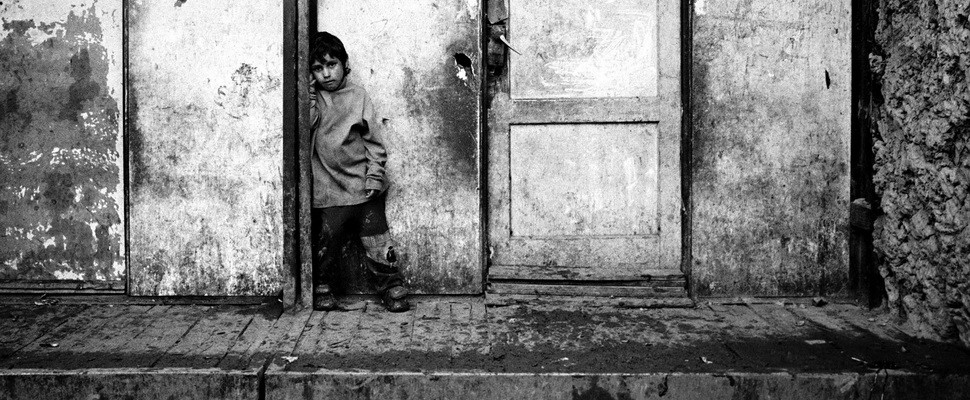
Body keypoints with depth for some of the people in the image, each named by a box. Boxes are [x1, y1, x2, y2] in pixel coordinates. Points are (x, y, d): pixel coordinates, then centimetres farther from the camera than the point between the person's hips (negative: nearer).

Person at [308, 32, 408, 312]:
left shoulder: (358, 96, 3)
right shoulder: (311, 98, 6)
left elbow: (375, 141, 3)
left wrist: (374, 177, -5)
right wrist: (310, 94, -13)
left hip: (363, 187, 0)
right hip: (328, 190, 0)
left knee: (378, 243, 2)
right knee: (325, 244, 6)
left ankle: (393, 290, 12)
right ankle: (321, 290, 25)